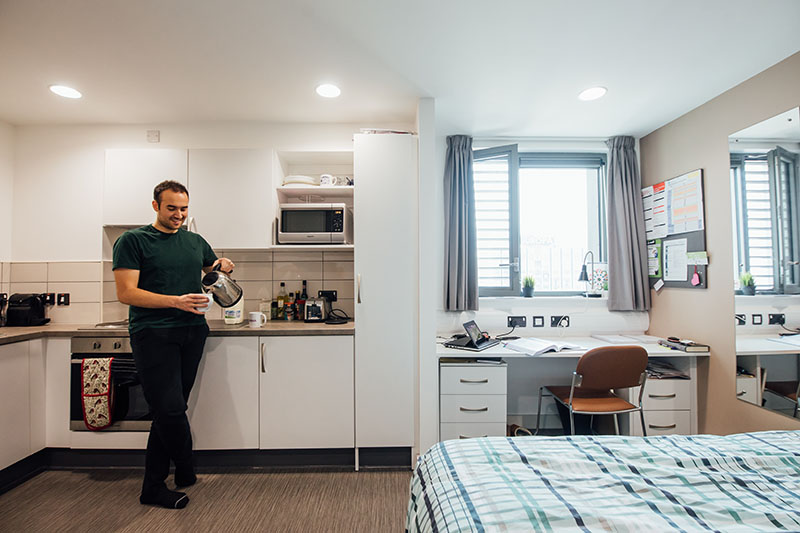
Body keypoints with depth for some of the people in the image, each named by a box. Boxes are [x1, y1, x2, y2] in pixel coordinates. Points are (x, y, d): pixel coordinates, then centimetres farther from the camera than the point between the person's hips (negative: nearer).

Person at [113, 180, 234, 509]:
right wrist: (176, 301, -20)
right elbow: (126, 293, -8)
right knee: (171, 409, -8)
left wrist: (224, 266, 7)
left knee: (169, 411, 9)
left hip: (192, 332, 5)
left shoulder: (195, 242, 16)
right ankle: (186, 473, 16)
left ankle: (153, 488, 23)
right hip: (153, 334, -5)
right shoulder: (133, 241, 1)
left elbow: (214, 269, 32)